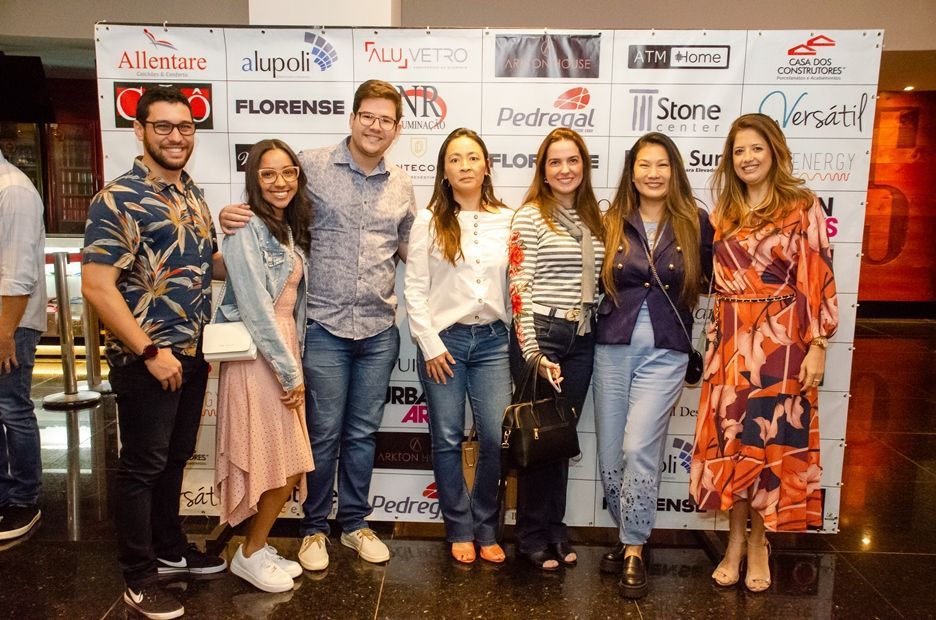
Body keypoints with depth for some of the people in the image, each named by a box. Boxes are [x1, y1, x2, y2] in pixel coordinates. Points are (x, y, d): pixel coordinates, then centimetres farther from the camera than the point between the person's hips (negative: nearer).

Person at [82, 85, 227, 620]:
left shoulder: (193, 194, 9)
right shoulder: (119, 199, -15)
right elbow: (97, 285, -19)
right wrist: (150, 351, -20)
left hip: (193, 354, 7)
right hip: (147, 359, -7)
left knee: (176, 458, 20)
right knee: (143, 466, 6)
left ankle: (171, 549, 37)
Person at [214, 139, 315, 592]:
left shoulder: (289, 229, 13)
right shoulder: (247, 228, -14)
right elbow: (256, 309, -19)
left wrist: (295, 363, 8)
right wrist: (291, 373, -16)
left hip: (283, 350, 8)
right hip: (256, 357, -8)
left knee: (289, 467, 12)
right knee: (282, 469, -1)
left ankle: (258, 546, 29)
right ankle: (250, 555, 19)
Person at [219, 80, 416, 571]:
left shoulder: (401, 184, 8)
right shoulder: (312, 166, -4)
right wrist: (232, 215, -16)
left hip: (379, 330, 3)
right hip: (325, 326, -3)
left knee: (362, 433, 14)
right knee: (324, 433, 6)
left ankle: (355, 523, 31)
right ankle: (314, 527, 27)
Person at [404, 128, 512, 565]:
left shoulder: (507, 220, 6)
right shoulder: (429, 221, 0)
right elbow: (415, 289, -2)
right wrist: (429, 344, -7)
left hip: (492, 340, 2)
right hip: (443, 339, -1)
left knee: (497, 438, -1)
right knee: (448, 439, 6)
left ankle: (486, 528, 20)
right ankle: (460, 529, 24)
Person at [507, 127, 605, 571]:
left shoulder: (592, 218, 12)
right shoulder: (529, 217, -6)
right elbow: (519, 289, -11)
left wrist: (596, 329, 9)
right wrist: (533, 354, -16)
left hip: (580, 339, 6)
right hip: (539, 335, -5)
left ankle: (555, 529, 28)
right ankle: (532, 536, 20)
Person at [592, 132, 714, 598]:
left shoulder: (694, 223, 1)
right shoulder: (612, 223, 5)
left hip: (665, 351, -2)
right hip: (612, 346, 3)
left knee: (639, 447, -10)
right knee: (609, 451, 7)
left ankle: (634, 550, 8)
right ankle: (628, 535, 28)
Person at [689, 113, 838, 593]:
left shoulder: (802, 207, -1)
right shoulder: (722, 215, 12)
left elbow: (818, 280, -6)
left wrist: (817, 346, -11)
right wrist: (715, 341, 10)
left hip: (782, 341, -4)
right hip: (729, 342, 4)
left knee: (771, 438, 3)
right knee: (729, 438, 5)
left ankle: (758, 541, 21)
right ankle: (735, 541, 21)